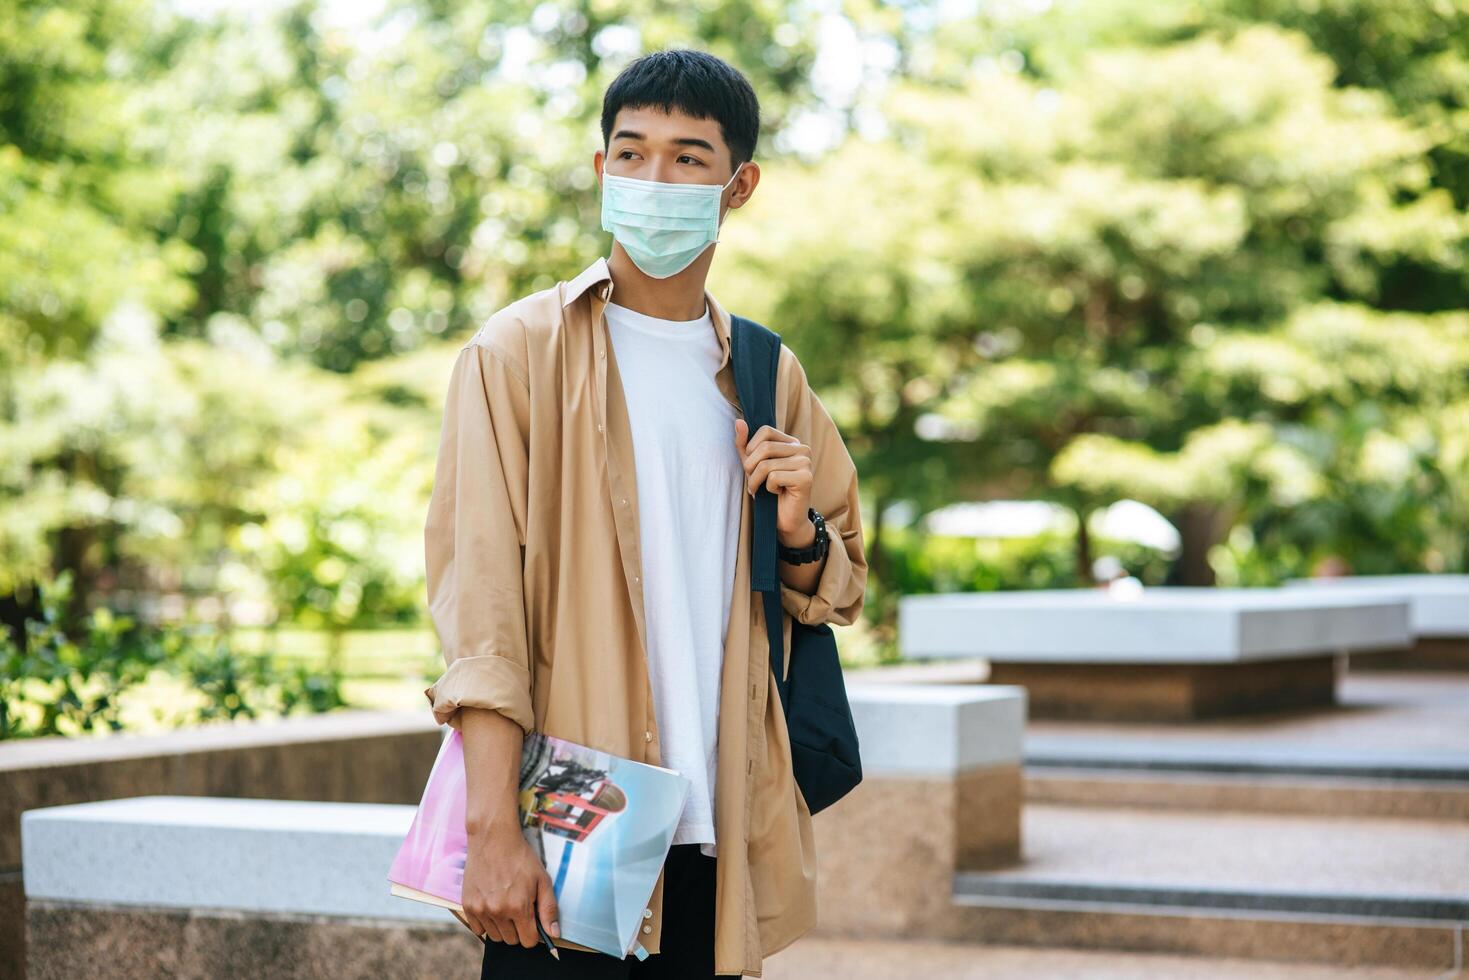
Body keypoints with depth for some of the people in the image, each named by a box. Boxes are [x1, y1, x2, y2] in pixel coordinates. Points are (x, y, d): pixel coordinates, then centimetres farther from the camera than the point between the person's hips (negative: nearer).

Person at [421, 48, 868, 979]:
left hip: (718, 835, 4)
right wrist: (492, 825, -18)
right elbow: (478, 592, -9)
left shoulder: (770, 377, 13)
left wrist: (796, 529, -3)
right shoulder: (522, 351, -2)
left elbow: (840, 593, 21)